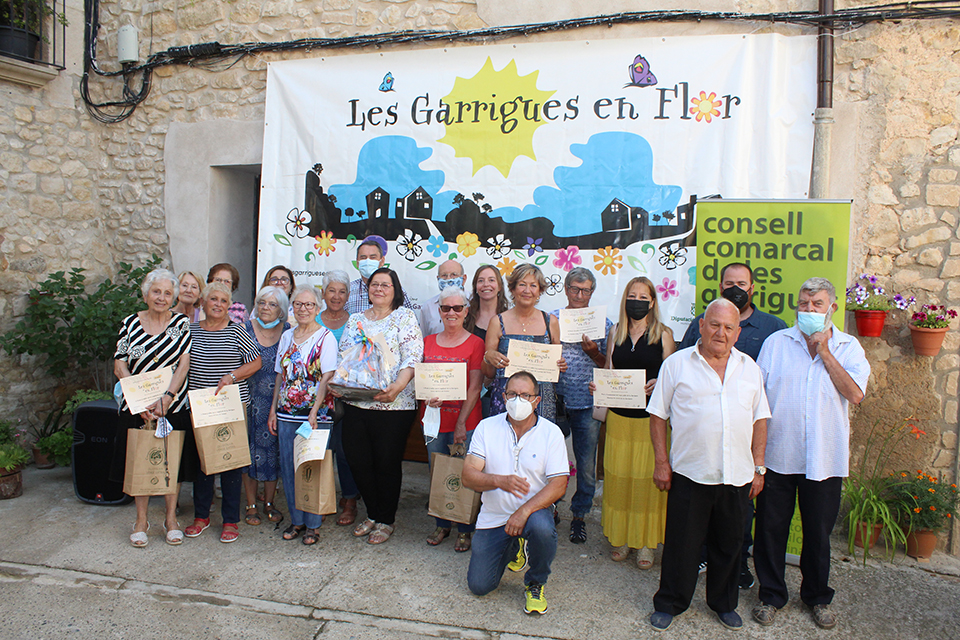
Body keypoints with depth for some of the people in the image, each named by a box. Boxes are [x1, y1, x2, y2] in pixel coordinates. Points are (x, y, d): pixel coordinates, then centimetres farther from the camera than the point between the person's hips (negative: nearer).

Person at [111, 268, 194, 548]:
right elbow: (119, 367, -2)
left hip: (174, 406, -1)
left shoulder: (181, 323, 1)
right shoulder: (130, 323, 3)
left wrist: (165, 398, -18)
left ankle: (171, 518, 20)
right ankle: (141, 520, 22)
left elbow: (184, 364, -7)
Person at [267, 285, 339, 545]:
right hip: (286, 412, 5)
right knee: (288, 467, 8)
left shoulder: (326, 337, -5)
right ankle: (297, 519, 22)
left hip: (313, 413, -5)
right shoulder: (287, 336, 13)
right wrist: (273, 410, 11)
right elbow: (280, 375, 16)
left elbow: (327, 378, -11)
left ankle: (313, 524, 12)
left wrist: (314, 412, -19)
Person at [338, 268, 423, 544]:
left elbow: (412, 358, -10)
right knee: (356, 459, 7)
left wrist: (397, 388, -25)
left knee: (387, 462, 2)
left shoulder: (405, 317, 0)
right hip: (355, 402, 5)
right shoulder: (355, 319, 16)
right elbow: (342, 355, 15)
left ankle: (386, 519, 22)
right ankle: (373, 513, 29)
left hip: (393, 405, -5)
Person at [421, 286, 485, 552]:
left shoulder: (475, 344, -3)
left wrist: (461, 423, -13)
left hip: (464, 422, -4)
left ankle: (464, 530, 18)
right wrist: (427, 397, -11)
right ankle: (442, 525, 29)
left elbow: (474, 387, -8)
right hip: (434, 420, 4)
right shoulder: (428, 342, 9)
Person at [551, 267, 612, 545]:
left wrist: (594, 353, -13)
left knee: (586, 464, 5)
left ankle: (579, 515, 23)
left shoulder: (603, 323, 3)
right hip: (555, 399, 1)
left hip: (588, 403, 0)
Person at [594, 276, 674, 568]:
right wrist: (598, 385, -7)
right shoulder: (615, 332, 9)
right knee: (618, 476, 7)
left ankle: (647, 543, 16)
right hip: (619, 416, 3)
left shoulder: (663, 334, 0)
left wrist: (658, 384, -20)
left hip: (651, 416, -3)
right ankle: (621, 538, 22)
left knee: (649, 478, 2)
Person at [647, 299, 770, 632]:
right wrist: (661, 462, -5)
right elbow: (658, 416, 0)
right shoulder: (676, 364, -2)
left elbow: (759, 420, 11)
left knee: (729, 544, 15)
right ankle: (669, 604, 24)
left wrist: (758, 467, 7)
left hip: (737, 476, 3)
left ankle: (724, 603, 35)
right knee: (681, 543, 6)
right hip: (689, 474, -3)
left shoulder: (749, 368, 8)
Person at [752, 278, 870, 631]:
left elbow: (855, 394, -13)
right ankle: (771, 594, 26)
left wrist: (824, 351, -12)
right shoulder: (776, 342, 2)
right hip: (777, 454, 0)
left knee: (819, 532, 14)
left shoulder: (849, 347, 2)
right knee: (771, 528, 9)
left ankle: (817, 596, 34)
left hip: (824, 458, 0)